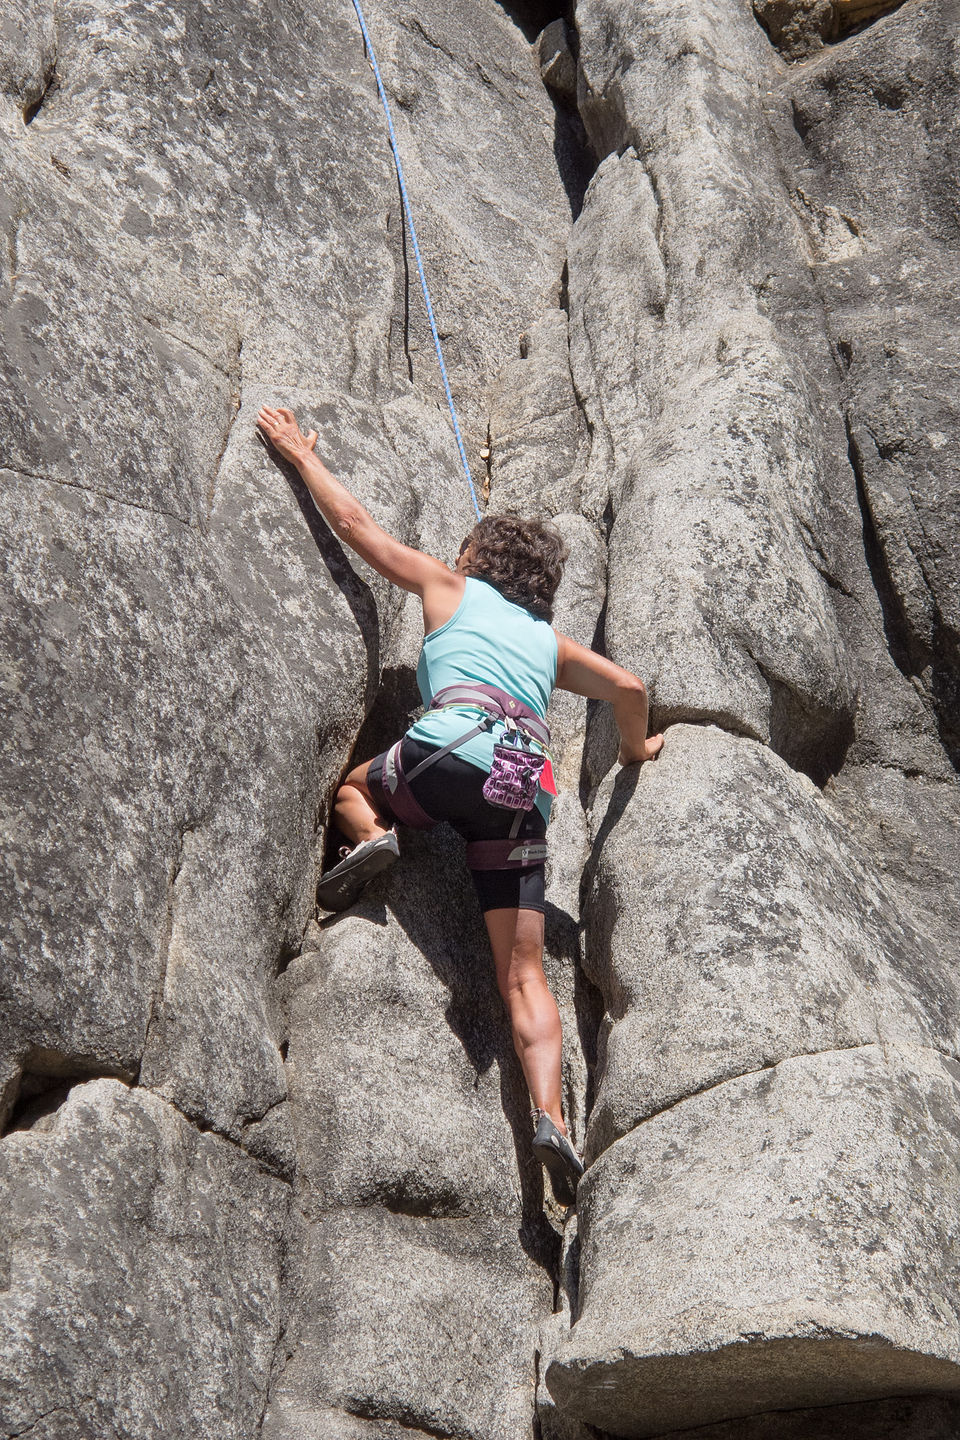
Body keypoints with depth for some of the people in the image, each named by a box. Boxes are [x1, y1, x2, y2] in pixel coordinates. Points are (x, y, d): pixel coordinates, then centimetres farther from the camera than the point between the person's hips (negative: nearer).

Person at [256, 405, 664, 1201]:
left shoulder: (450, 589, 23)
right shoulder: (550, 642, 31)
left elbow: (357, 524, 25)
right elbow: (629, 686, 29)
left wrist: (302, 454, 38)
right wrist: (635, 750, 49)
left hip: (456, 751, -3)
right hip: (525, 792, 4)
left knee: (352, 786, 30)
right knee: (524, 973, 2)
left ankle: (369, 838, -4)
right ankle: (551, 1118, -17)